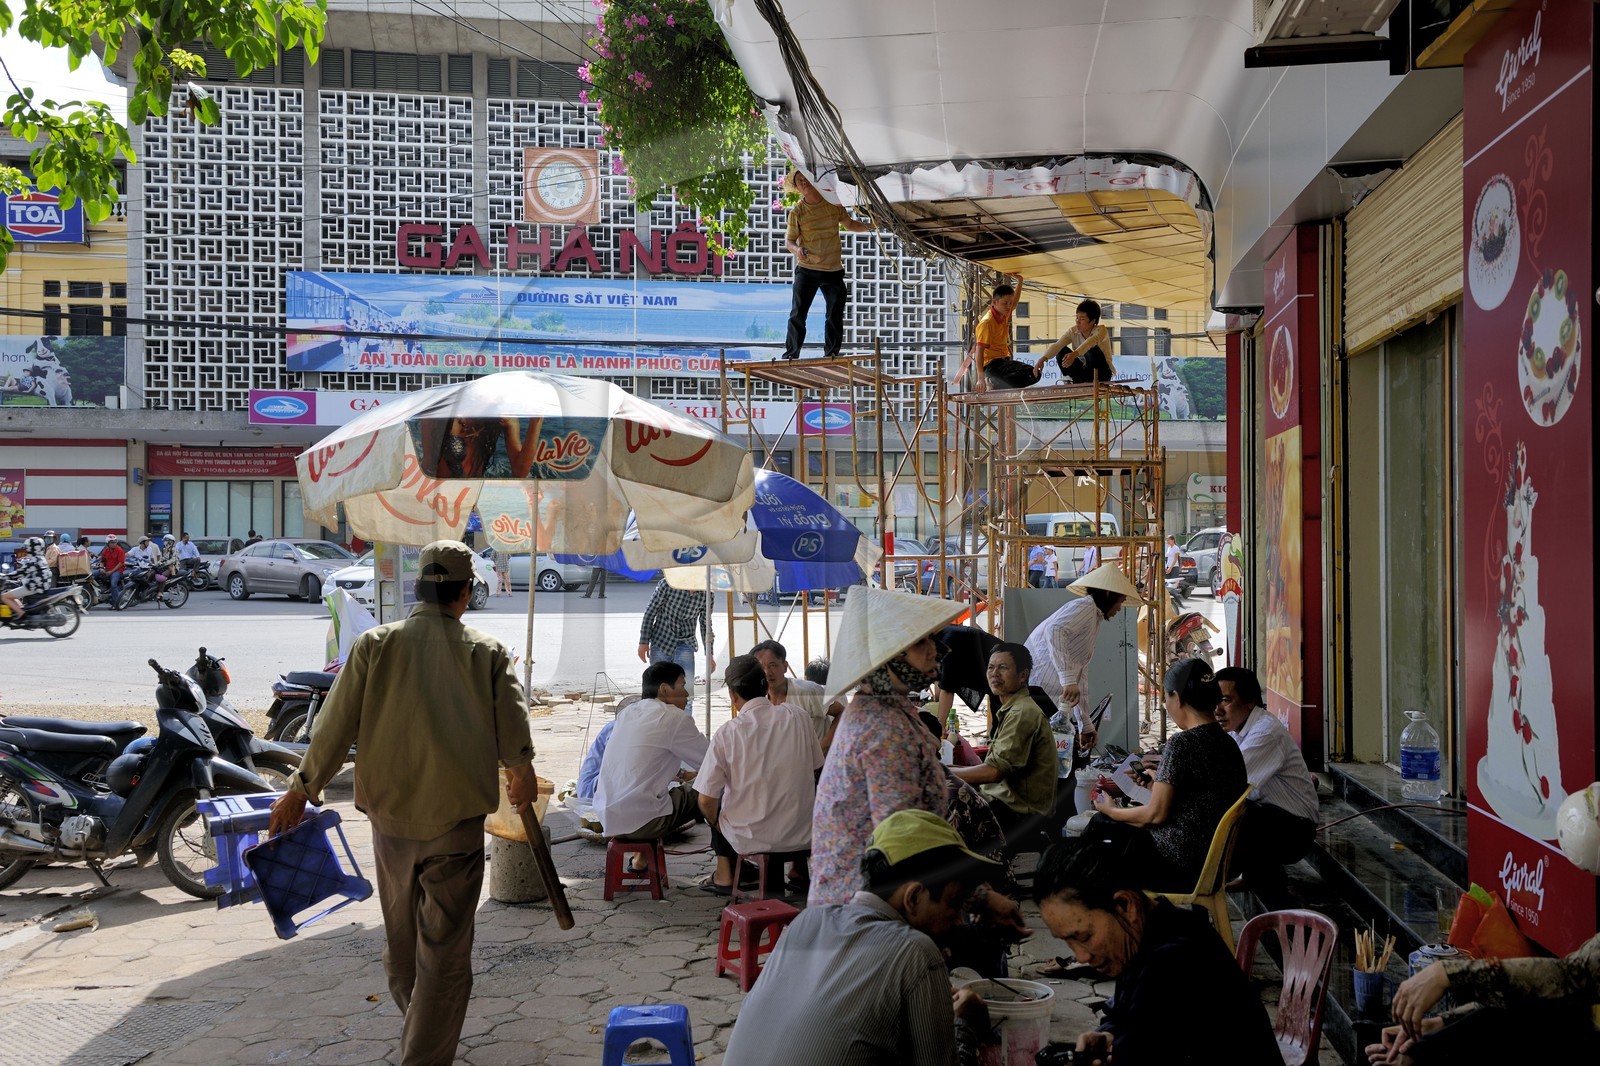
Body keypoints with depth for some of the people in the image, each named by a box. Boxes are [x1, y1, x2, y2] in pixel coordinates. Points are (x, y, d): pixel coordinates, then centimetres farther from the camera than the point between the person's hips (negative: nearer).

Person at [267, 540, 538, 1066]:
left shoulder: (375, 645, -2)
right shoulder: (487, 653, -4)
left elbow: (336, 726, -2)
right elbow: (514, 732, -2)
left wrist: (301, 789, 10)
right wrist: (521, 775, 19)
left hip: (390, 816, 3)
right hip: (457, 818, -3)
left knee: (401, 940, 21)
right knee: (444, 952, 2)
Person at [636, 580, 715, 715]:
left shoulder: (706, 595, -9)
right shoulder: (667, 584, -17)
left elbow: (705, 624, 5)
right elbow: (650, 612, -7)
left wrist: (709, 654, 7)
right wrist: (644, 642, -6)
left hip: (685, 645, 1)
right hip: (661, 643, -1)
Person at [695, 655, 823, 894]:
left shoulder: (726, 734, -16)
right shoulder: (798, 717, -8)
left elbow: (706, 801, -11)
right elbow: (816, 770, 7)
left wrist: (715, 823, 10)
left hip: (750, 840, -2)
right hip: (802, 837, 2)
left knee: (716, 804, 27)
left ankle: (724, 875, 29)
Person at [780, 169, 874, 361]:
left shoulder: (834, 204, 2)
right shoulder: (797, 212, -6)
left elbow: (849, 224, 17)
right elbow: (789, 240, -4)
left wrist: (868, 226, 3)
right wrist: (796, 249, -25)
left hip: (834, 270, 3)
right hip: (807, 270, -2)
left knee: (835, 315, 6)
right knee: (798, 314, -6)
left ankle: (831, 354, 19)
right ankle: (790, 355, 1)